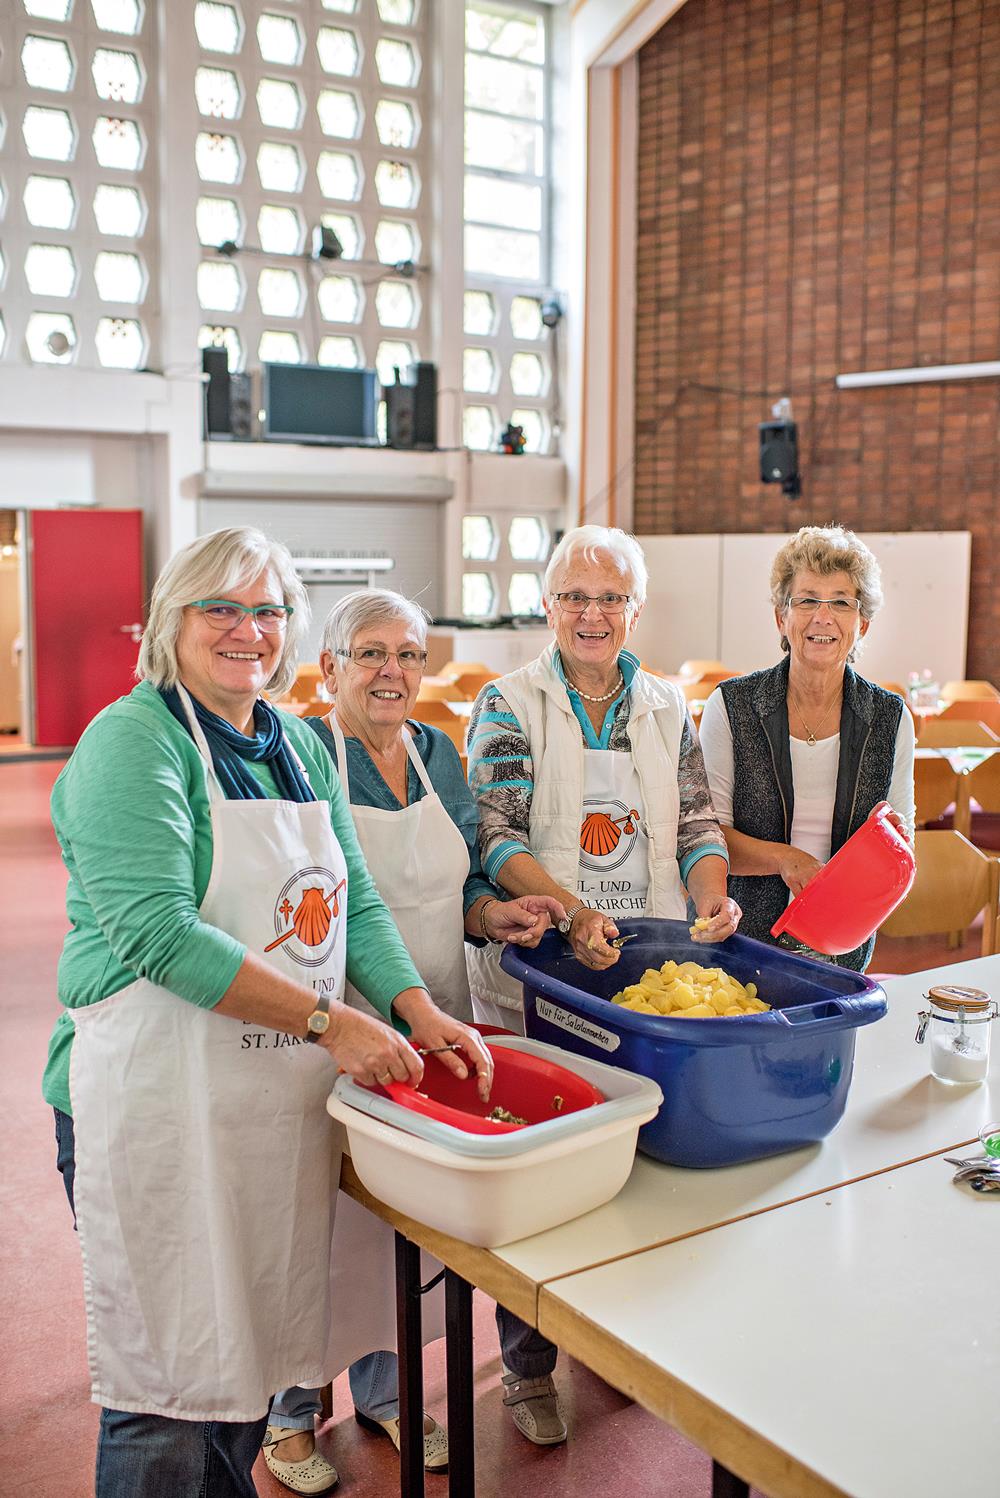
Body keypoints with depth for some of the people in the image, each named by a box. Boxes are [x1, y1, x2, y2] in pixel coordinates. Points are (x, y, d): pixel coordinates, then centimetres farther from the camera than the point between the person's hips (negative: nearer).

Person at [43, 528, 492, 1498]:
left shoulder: (299, 746, 12)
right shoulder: (134, 740, -12)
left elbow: (356, 903, 11)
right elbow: (159, 930, -22)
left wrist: (416, 1009, -5)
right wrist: (328, 1019, -22)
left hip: (288, 1094, 7)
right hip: (159, 1105, -7)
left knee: (251, 1347, 20)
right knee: (170, 1388, 4)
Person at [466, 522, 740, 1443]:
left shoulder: (668, 710, 10)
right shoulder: (510, 706, -4)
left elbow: (696, 821, 10)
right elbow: (494, 833, -13)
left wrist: (711, 894, -10)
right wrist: (570, 909, -27)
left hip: (647, 969, 4)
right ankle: (529, 1363, 22)